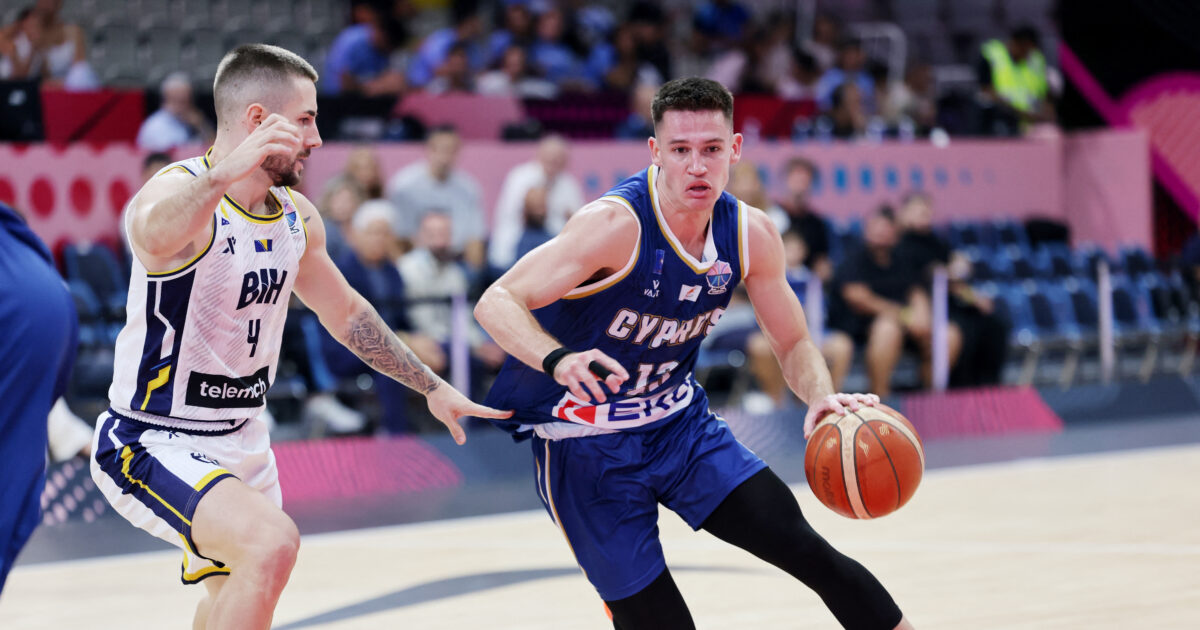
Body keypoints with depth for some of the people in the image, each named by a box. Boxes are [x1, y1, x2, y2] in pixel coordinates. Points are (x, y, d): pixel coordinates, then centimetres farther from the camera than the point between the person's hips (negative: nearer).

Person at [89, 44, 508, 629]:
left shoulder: (297, 217, 4)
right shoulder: (179, 190, -22)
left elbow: (346, 312, 21)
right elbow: (153, 235, -49)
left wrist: (431, 387, 25)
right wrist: (226, 171, -67)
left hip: (242, 443, 9)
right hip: (152, 444, -9)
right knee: (272, 543, -30)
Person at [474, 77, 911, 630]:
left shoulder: (751, 234, -7)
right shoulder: (617, 226, -26)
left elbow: (792, 343, 7)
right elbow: (496, 303, -28)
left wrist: (820, 397, -16)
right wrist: (558, 360, -48)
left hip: (679, 422, 5)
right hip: (586, 447, -5)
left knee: (803, 547, -6)